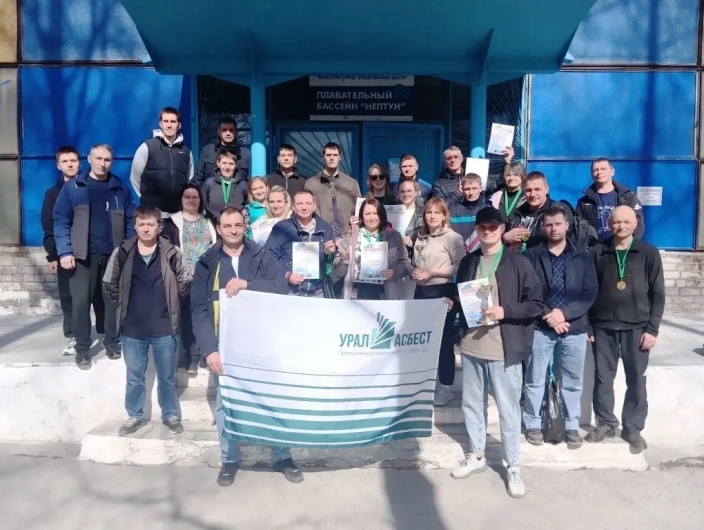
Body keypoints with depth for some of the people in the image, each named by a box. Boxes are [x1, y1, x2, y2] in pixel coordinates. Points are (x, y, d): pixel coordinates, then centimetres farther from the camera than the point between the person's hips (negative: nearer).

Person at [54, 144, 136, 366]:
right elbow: (61, 220, -1)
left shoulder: (120, 189, 7)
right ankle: (82, 348, 14)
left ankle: (112, 343, 23)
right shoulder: (72, 187, 2)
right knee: (80, 302, 0)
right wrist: (65, 251, -11)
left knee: (114, 300, 8)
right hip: (83, 255, -1)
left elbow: (130, 222, 7)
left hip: (114, 254, 2)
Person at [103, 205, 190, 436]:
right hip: (132, 328, 1)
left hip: (164, 327, -1)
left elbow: (185, 282, 4)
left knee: (167, 376, 12)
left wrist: (170, 303, 5)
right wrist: (124, 304, 8)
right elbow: (109, 284, 9)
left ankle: (171, 415, 30)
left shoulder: (171, 253, -7)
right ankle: (135, 416, 32)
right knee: (134, 376, 15)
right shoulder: (122, 253, -3)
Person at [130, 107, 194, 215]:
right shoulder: (147, 147, -1)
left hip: (178, 211, 4)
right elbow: (135, 177, 5)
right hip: (152, 210, -3)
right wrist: (147, 196, 8)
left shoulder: (186, 151, 10)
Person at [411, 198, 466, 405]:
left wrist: (432, 273, -17)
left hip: (443, 292, -7)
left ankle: (445, 387, 12)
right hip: (422, 291, 7)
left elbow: (461, 267, -15)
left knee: (444, 339, 0)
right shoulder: (420, 238, 13)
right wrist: (414, 272, 2)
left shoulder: (453, 237, -8)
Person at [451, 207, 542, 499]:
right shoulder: (468, 262, 8)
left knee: (508, 409, 5)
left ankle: (513, 466, 22)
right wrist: (459, 302, -3)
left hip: (504, 349, -4)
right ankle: (476, 455, 35)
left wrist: (505, 311, -19)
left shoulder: (518, 263, -5)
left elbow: (536, 304, -6)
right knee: (471, 403, 16)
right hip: (471, 346, 5)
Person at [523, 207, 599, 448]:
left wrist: (565, 313, -14)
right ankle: (533, 424, 22)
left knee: (573, 382, 11)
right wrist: (548, 316, -14)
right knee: (534, 380, 6)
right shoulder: (531, 255, 2)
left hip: (575, 329, 1)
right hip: (540, 328, -1)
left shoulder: (584, 256, 6)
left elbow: (590, 292, -1)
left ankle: (572, 426, 26)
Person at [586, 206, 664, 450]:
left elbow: (657, 294, 1)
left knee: (636, 379, 6)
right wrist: (587, 324, 1)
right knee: (603, 378, 7)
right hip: (603, 326, 1)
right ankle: (605, 423, 22)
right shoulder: (597, 252, 4)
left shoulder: (649, 253, 1)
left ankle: (633, 428, 20)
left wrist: (652, 328, -5)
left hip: (637, 327, -1)